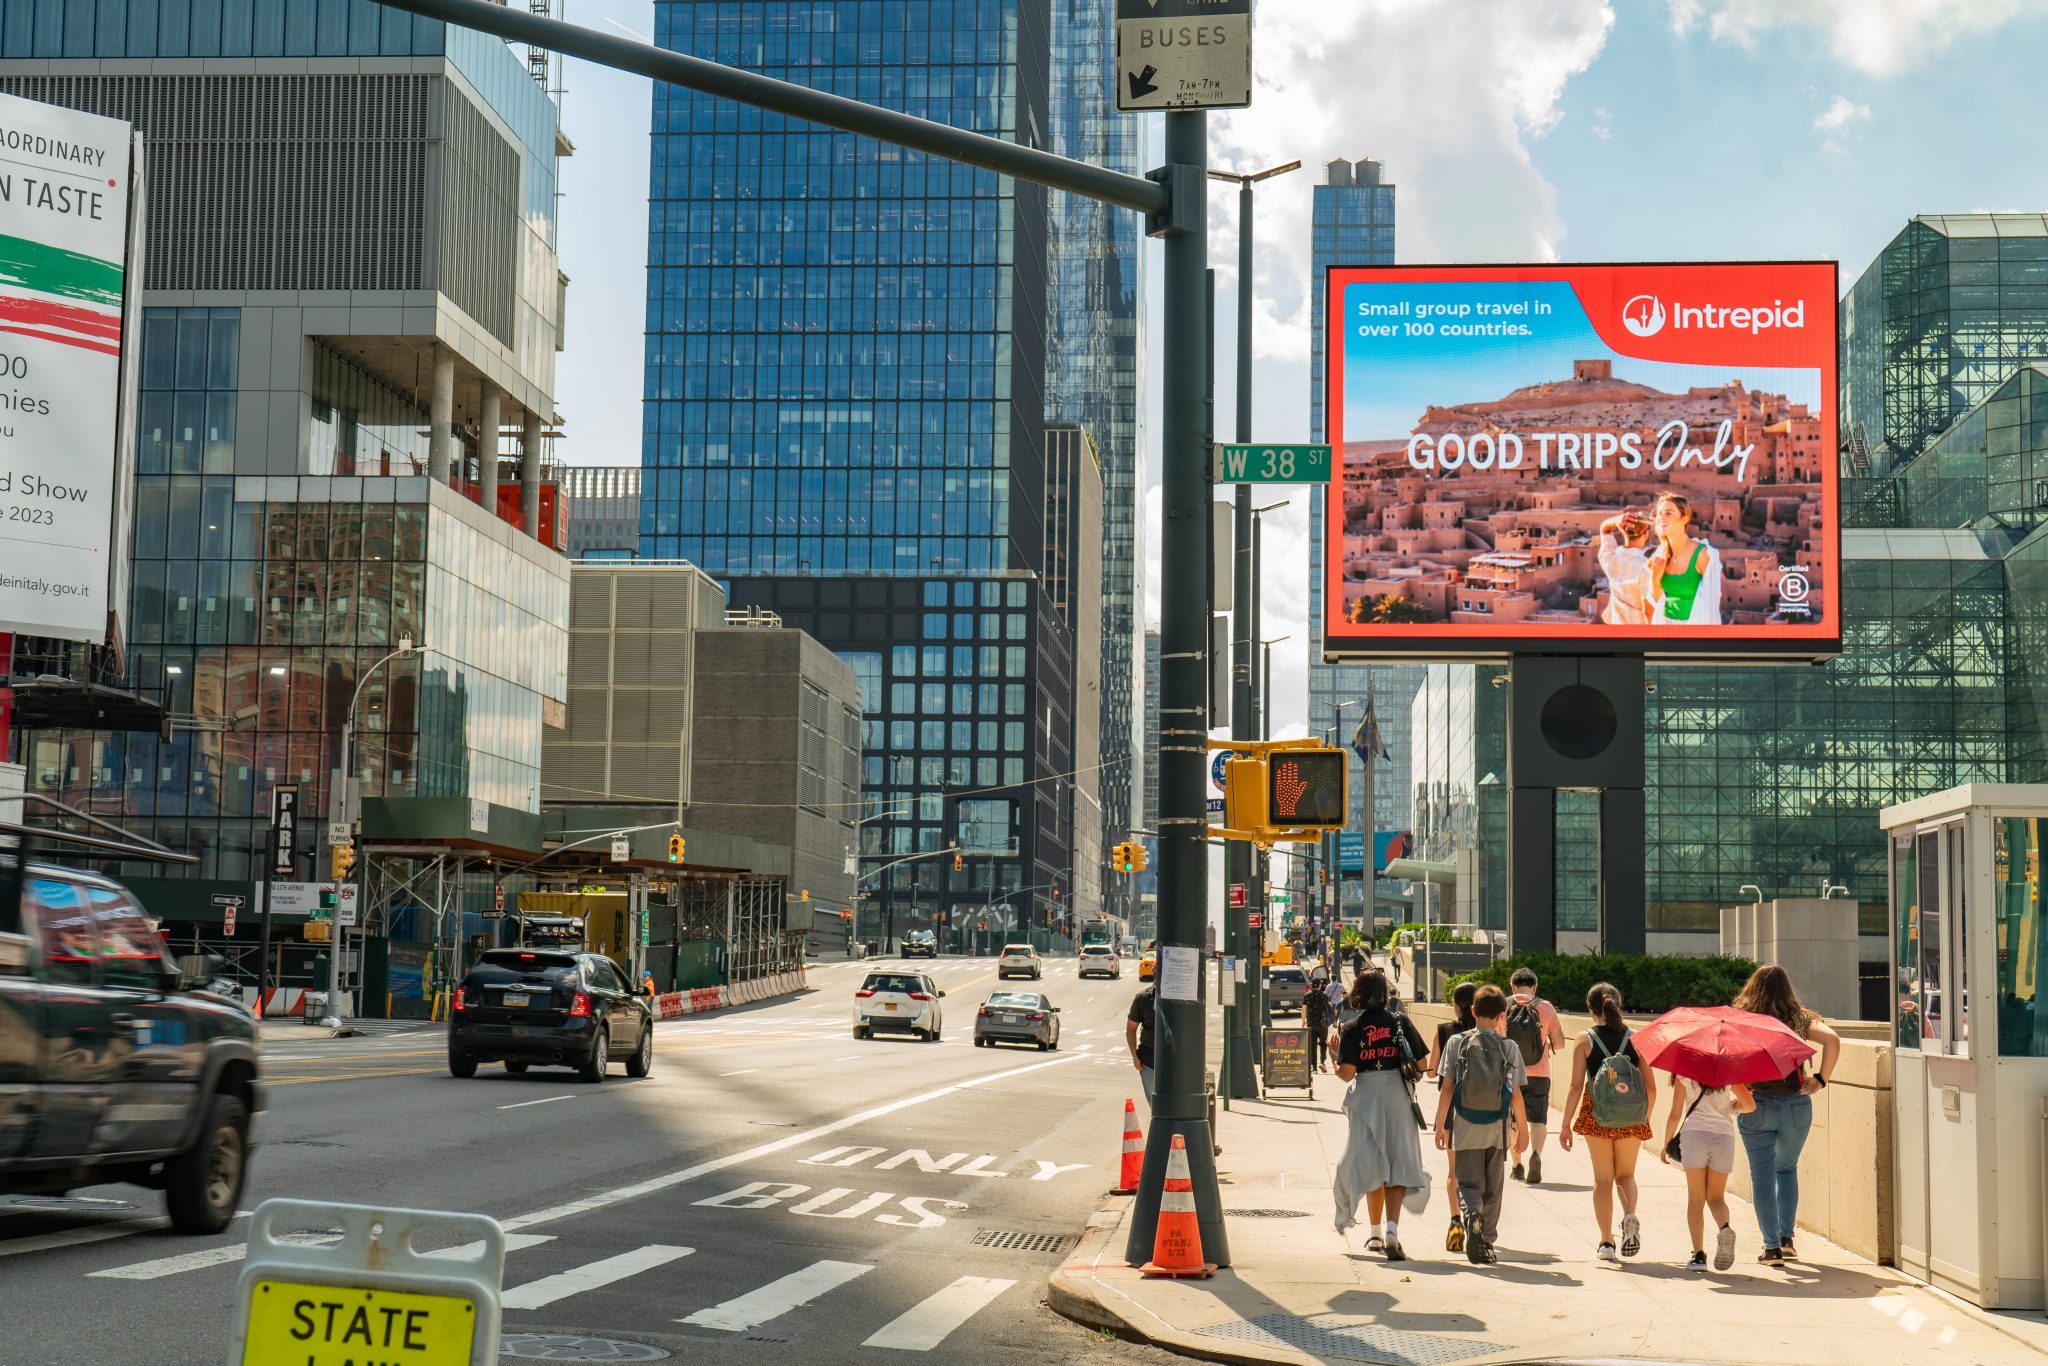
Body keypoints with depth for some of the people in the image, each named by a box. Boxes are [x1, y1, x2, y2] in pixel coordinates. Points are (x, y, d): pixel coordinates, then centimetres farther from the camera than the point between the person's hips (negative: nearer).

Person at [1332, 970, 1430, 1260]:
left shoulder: (1352, 1030, -6)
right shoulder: (1401, 1023, -1)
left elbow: (1347, 1073, -13)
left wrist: (1334, 1055, 5)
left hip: (1365, 1099, 0)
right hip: (1398, 1097, 0)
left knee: (1371, 1166, 13)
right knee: (1397, 1165, 3)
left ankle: (1376, 1234, 21)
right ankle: (1392, 1229, -17)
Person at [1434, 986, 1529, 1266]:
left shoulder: (1456, 1043, -3)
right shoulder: (1509, 1048, -3)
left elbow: (1447, 1088, -3)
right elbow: (1516, 1095, -1)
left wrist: (1440, 1125, 5)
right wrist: (1523, 1130, 10)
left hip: (1464, 1127, 0)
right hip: (1497, 1128, 0)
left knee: (1468, 1183, 6)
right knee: (1492, 1188, 14)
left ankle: (1472, 1214, -24)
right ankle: (1487, 1242, 16)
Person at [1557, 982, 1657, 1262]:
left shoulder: (1585, 1040, -4)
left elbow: (1576, 1086, -8)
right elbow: (1650, 1087, 1)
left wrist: (1566, 1125, -2)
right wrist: (1646, 1118, 17)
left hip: (1596, 1118, -1)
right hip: (1631, 1121, 1)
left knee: (1603, 1179, 11)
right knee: (1626, 1174, 19)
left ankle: (1606, 1242, 8)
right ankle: (1630, 1214, -10)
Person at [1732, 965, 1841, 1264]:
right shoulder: (1799, 1019, 3)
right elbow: (1832, 1040, -12)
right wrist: (1821, 1079, -6)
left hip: (1756, 1107, -2)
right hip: (1796, 1105, 2)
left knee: (1762, 1175, 5)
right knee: (1787, 1170, 23)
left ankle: (1772, 1247, 2)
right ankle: (1786, 1237, 20)